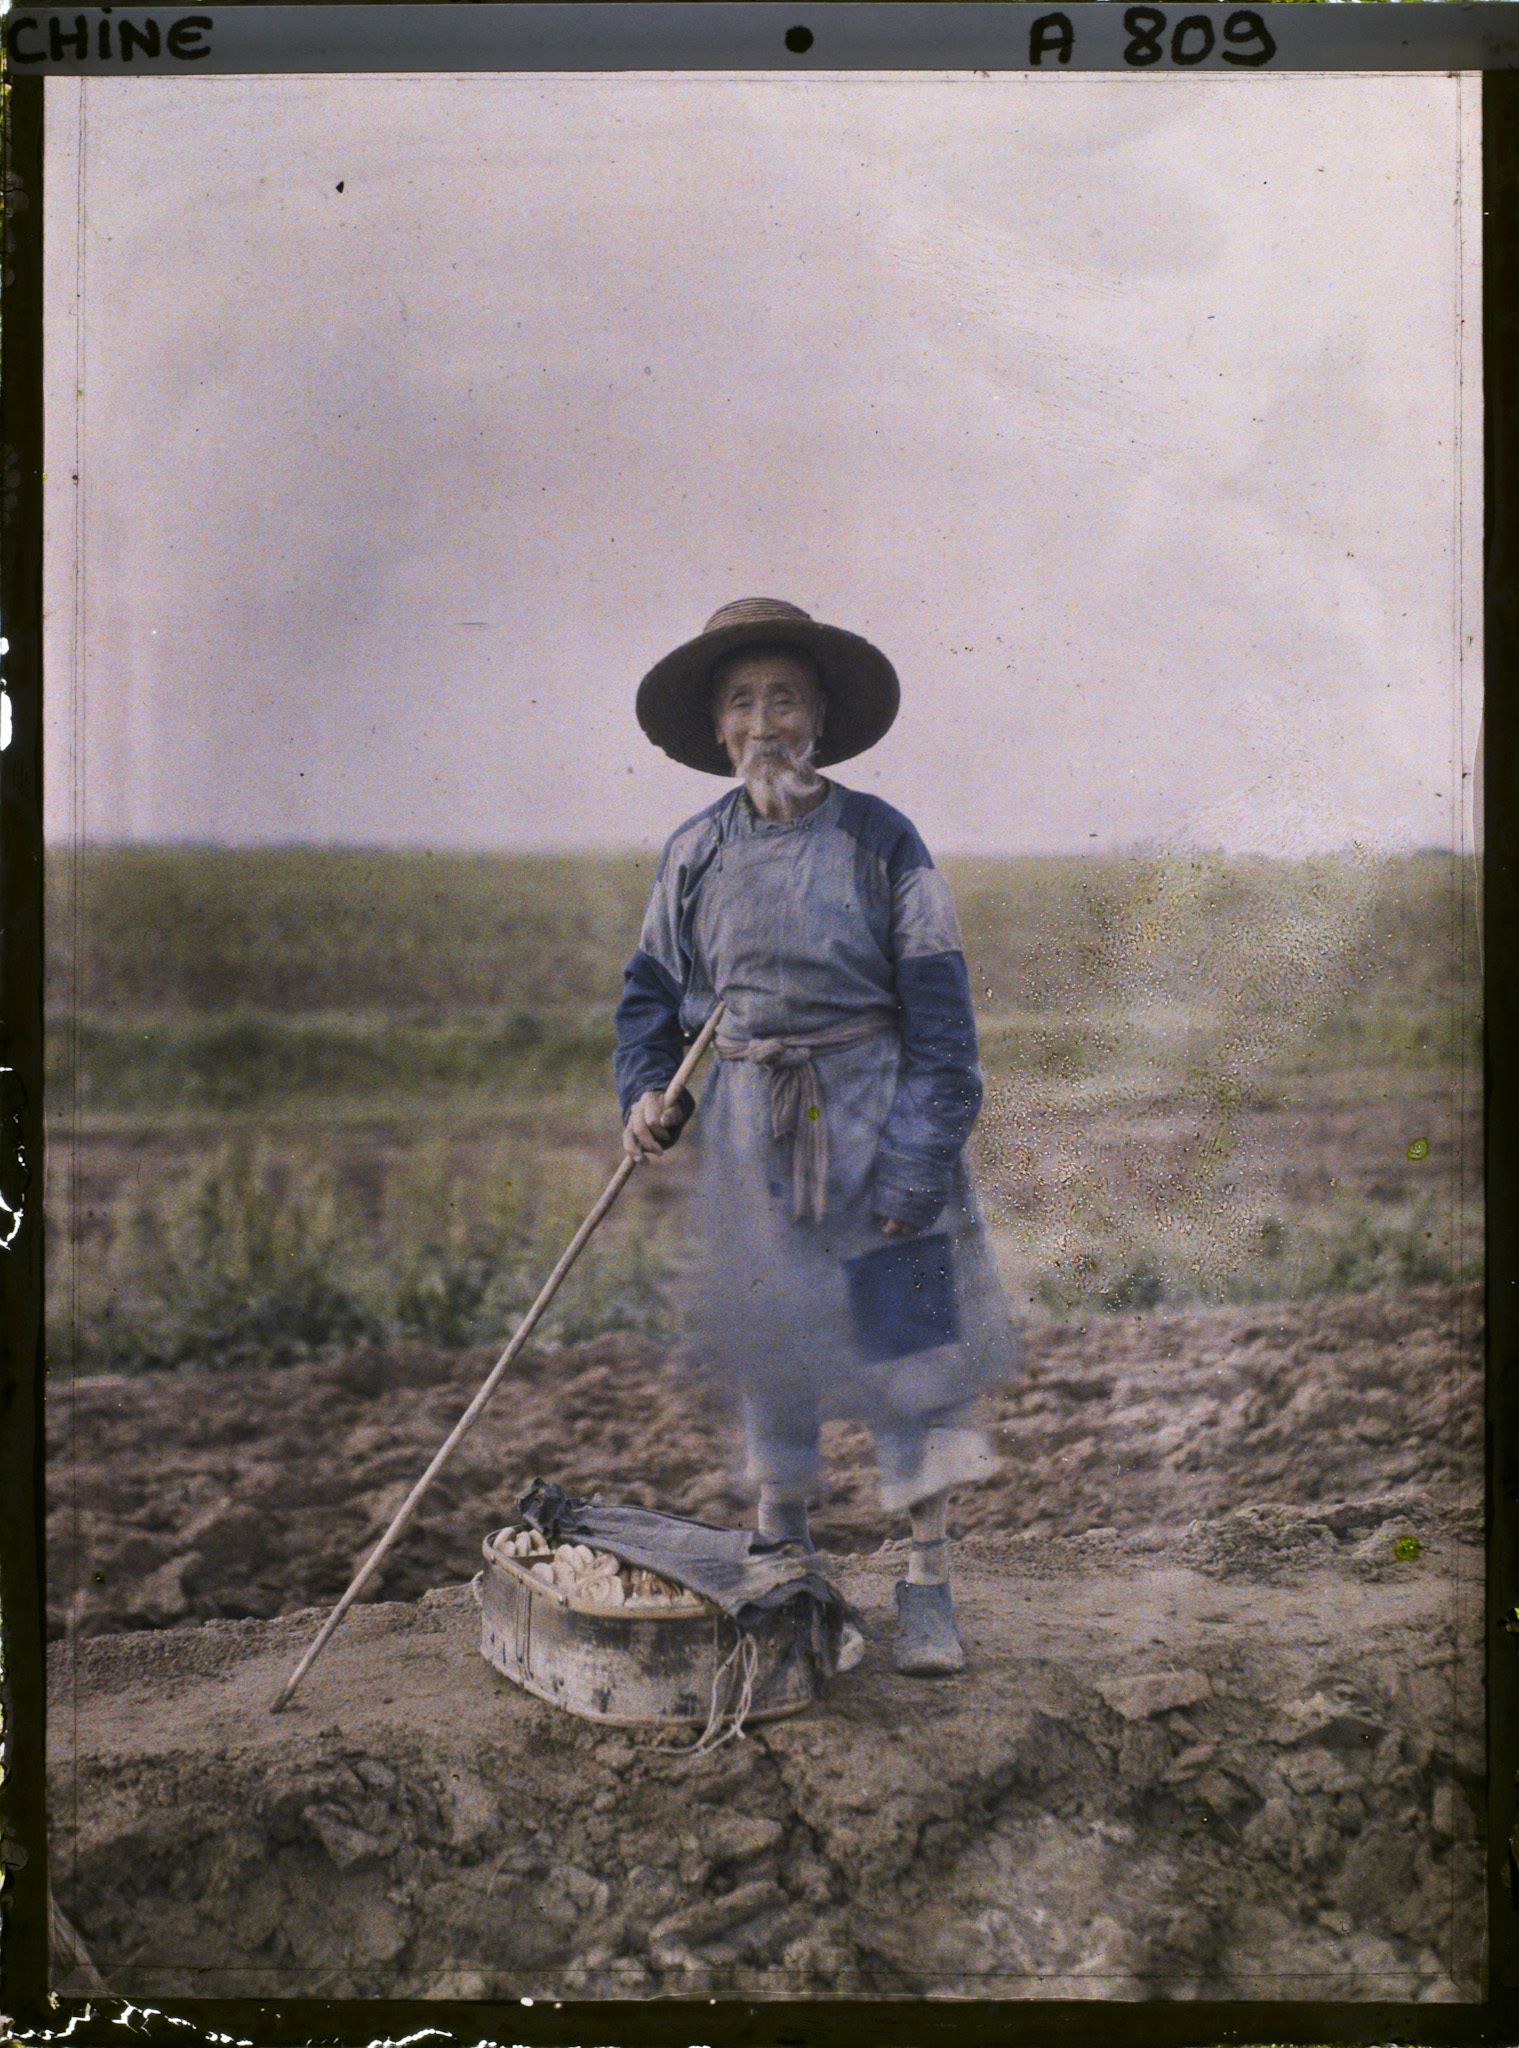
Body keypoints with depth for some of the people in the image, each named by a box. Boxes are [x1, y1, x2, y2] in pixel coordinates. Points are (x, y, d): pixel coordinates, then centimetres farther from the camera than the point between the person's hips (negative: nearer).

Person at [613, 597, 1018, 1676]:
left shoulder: (880, 840, -6)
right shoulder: (697, 852, 4)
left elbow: (938, 1010, -7)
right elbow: (652, 989, 14)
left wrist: (919, 1153, -12)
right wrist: (645, 1094, -3)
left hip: (872, 1118, -3)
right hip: (750, 1130, 3)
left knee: (904, 1346, -2)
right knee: (769, 1355, 12)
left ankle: (929, 1590, 9)